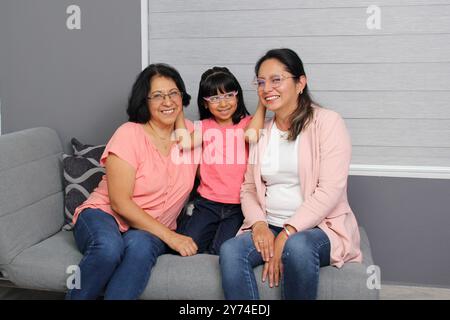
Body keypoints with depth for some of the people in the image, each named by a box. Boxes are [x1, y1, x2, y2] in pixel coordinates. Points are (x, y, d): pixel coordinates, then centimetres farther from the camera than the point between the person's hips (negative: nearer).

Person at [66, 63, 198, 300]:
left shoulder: (191, 133, 5)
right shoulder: (129, 134, -10)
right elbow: (120, 202, -15)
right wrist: (169, 236, -18)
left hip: (151, 230, 3)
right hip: (103, 215, -2)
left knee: (140, 245, -35)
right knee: (109, 247, -37)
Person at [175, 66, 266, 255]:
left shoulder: (247, 122, 6)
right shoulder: (204, 126, 11)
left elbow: (251, 136, -19)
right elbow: (185, 143, -10)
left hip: (239, 205, -2)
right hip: (207, 202, 2)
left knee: (222, 251, -20)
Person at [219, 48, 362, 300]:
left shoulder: (327, 122, -5)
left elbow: (329, 191, -13)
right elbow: (248, 188, 11)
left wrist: (286, 234, -19)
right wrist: (259, 224, -9)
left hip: (321, 225, -4)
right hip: (268, 226, 4)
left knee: (297, 247, -37)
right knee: (230, 251, -25)